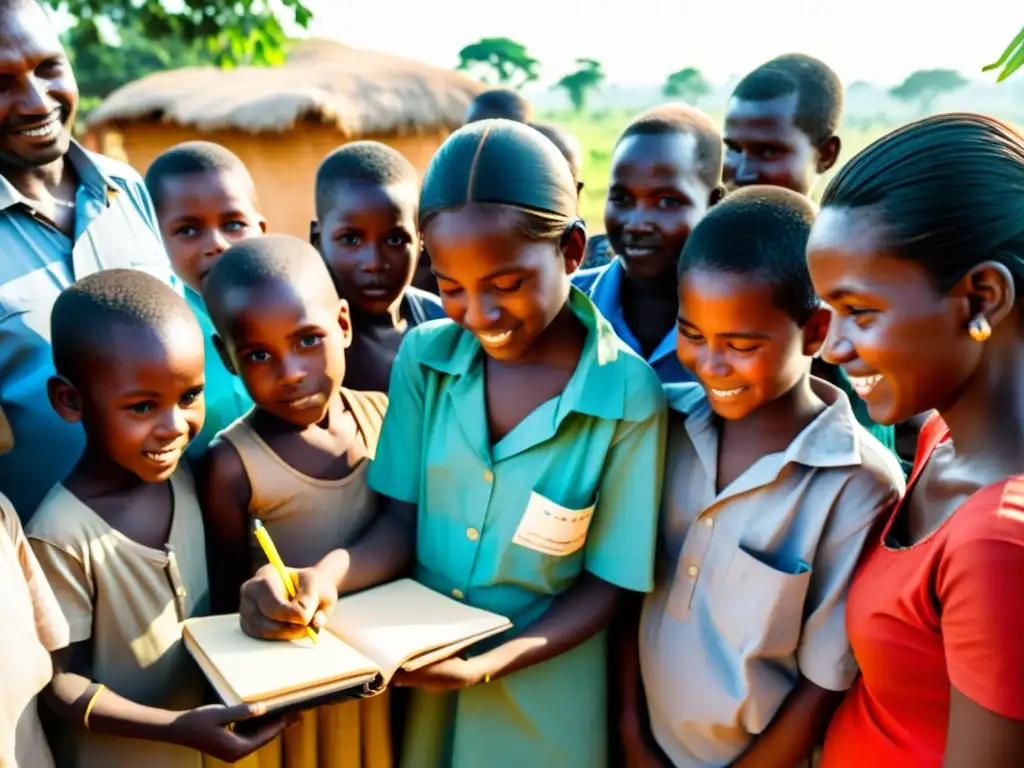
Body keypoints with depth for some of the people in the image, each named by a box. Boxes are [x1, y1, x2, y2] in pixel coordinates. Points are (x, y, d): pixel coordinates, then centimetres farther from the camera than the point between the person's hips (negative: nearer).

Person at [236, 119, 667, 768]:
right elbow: (402, 527, -5)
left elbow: (606, 584, -11)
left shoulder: (628, 396, -18)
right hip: (419, 670, 3)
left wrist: (489, 665, -22)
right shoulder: (425, 356, -9)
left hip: (542, 696, -2)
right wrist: (322, 578, -24)